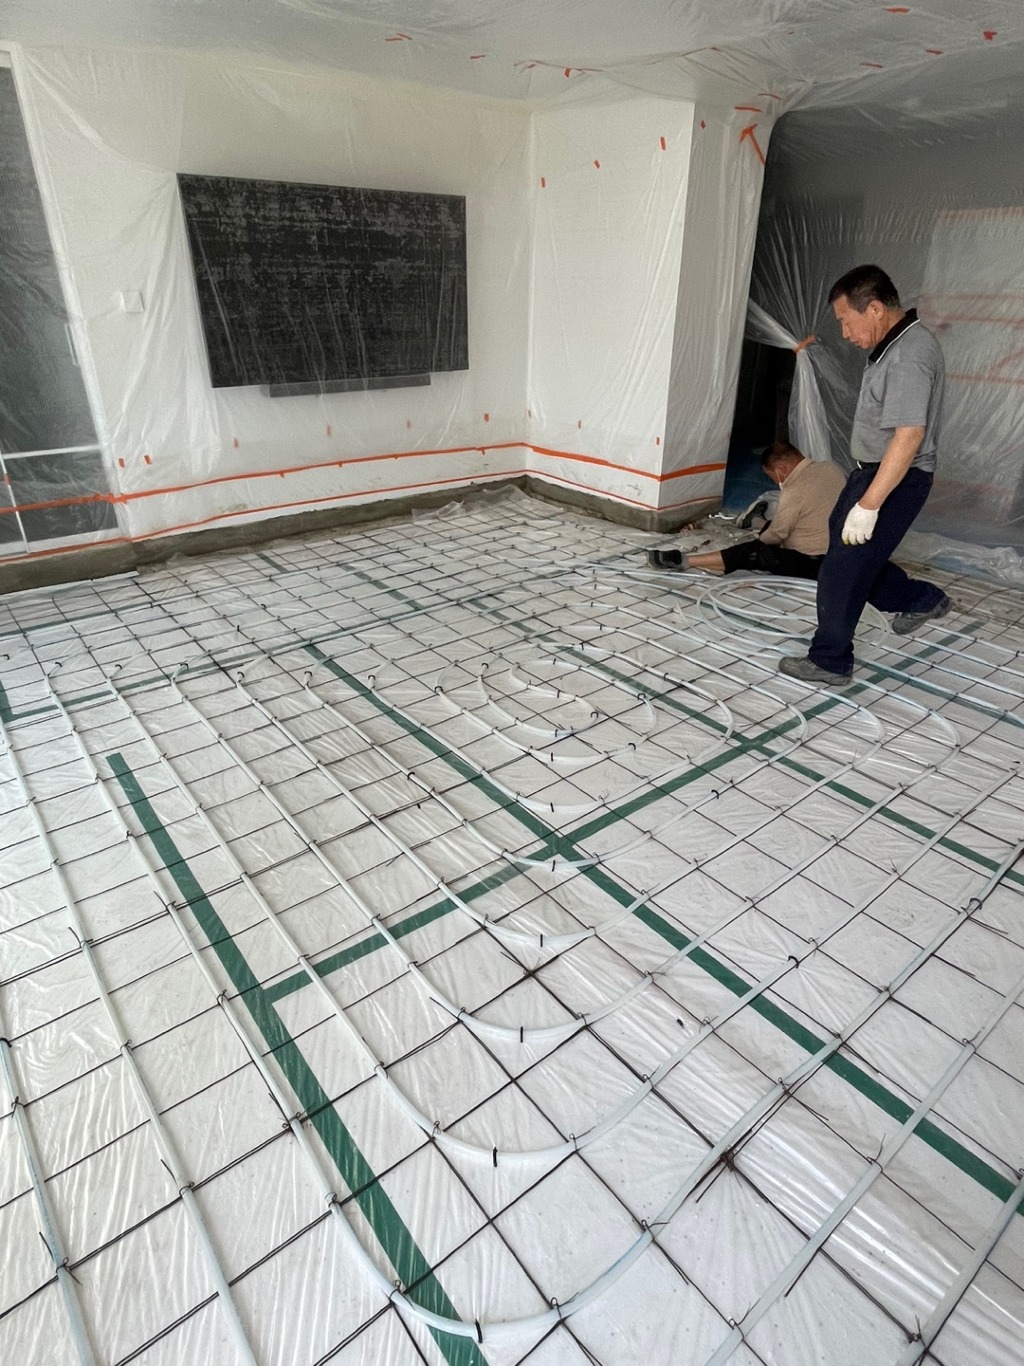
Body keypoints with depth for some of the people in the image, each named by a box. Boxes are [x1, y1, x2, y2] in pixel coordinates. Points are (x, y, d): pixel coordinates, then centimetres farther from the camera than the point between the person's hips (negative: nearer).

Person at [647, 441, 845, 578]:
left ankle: (684, 561, -13)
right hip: (838, 554, 9)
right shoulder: (830, 467, 4)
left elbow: (777, 534, -12)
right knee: (771, 526, 20)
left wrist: (759, 540, 8)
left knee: (753, 552, -12)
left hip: (812, 564, -9)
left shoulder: (795, 491, -22)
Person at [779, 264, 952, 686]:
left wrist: (868, 504, -31)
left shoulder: (910, 355, -22)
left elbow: (909, 436, -29)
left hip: (895, 481, -10)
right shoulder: (896, 344, 10)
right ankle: (922, 600, 34)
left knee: (841, 573, -4)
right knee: (847, 552, 19)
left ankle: (829, 661, 10)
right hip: (873, 472, 10)